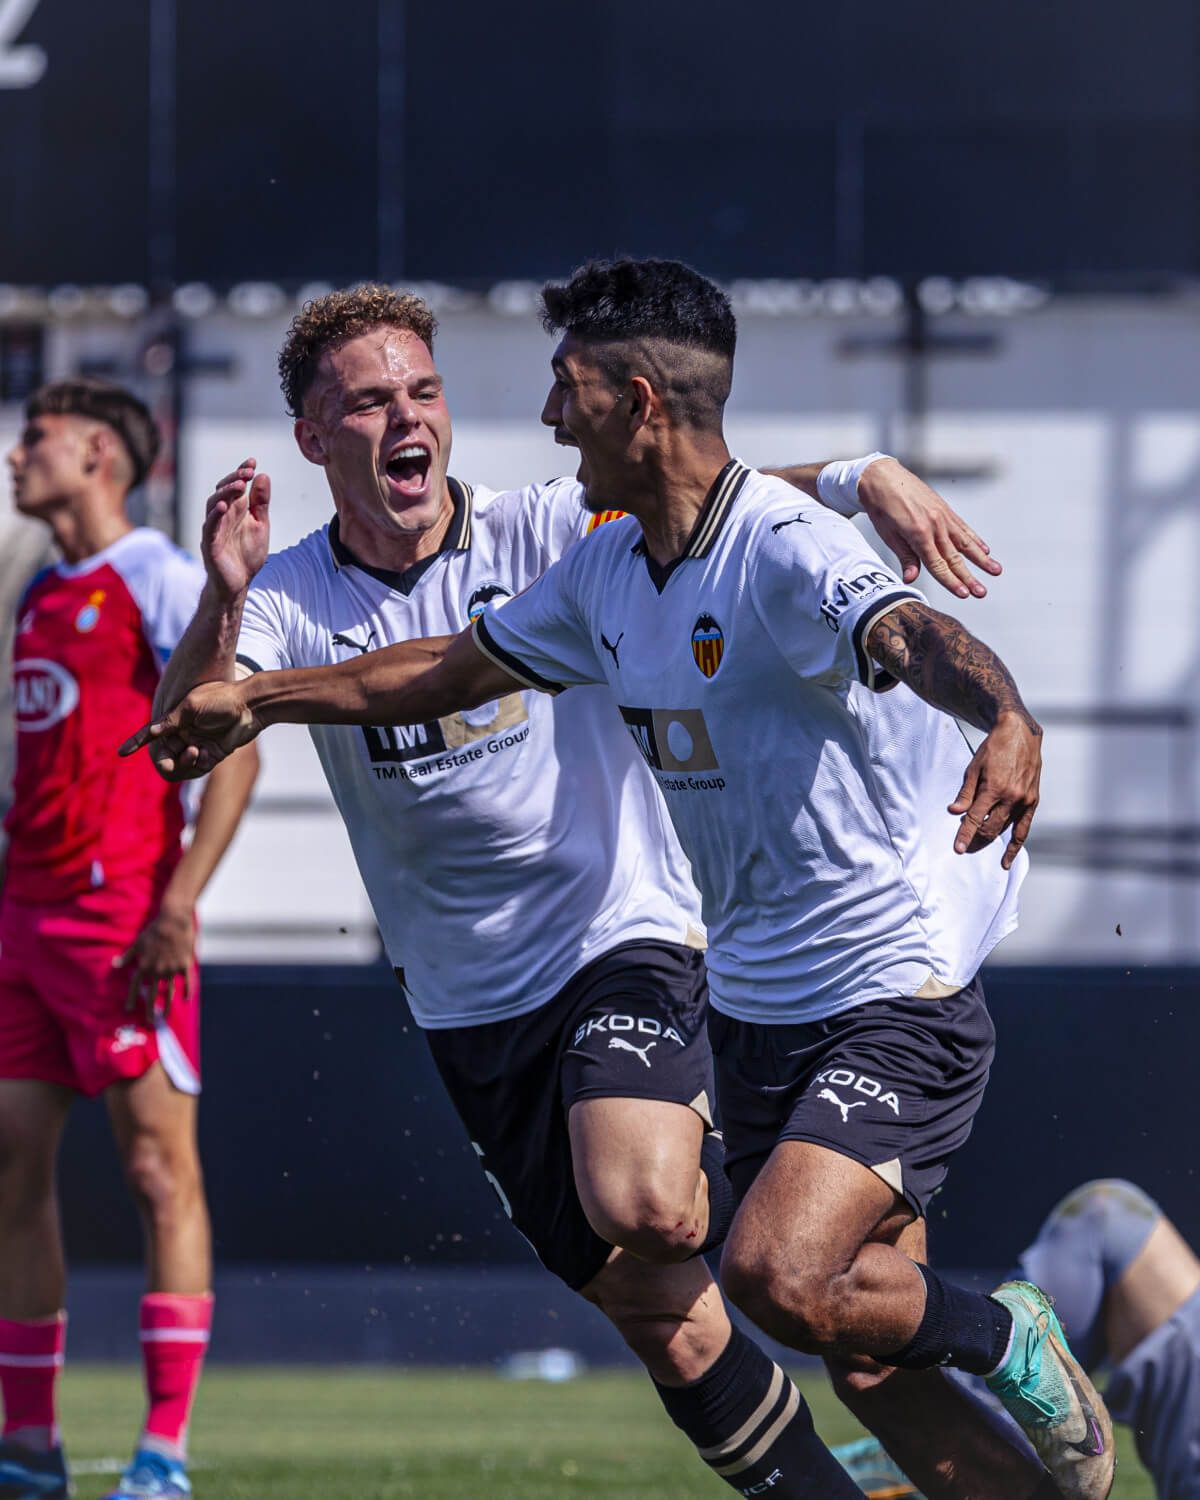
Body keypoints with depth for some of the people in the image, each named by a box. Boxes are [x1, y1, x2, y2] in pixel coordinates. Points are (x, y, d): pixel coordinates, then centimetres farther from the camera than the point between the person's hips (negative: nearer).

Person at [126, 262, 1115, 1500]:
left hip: (894, 1002, -8)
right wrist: (257, 699, 26)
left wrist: (1006, 720, -61)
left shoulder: (788, 550, -19)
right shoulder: (606, 570, 8)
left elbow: (909, 634, -39)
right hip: (754, 1012, 8)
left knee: (775, 1276, -25)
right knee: (867, 1361, 4)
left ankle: (1006, 1341, 1)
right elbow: (458, 666, 23)